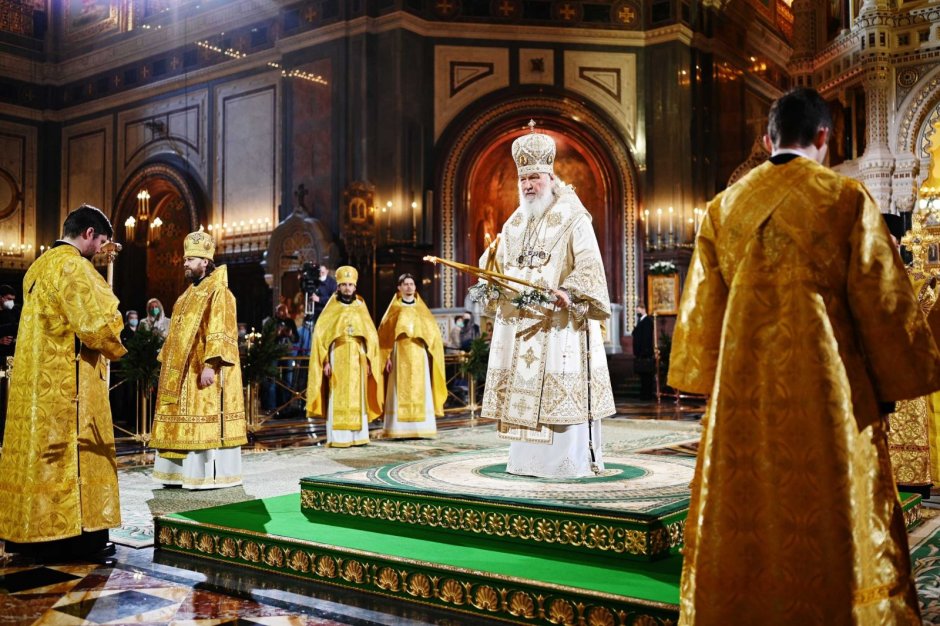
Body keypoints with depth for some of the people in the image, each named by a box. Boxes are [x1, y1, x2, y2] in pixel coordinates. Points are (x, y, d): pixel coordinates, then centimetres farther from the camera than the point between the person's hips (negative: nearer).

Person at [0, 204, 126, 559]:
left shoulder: (39, 266, 16)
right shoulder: (73, 266, -14)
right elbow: (95, 324, -18)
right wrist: (116, 347, 1)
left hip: (35, 379, 9)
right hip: (68, 380, -9)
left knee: (37, 450, 11)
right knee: (73, 453, -4)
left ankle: (31, 533, 16)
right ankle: (72, 535, 0)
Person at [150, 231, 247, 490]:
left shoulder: (218, 291, -9)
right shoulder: (189, 294, 19)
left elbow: (219, 333, -19)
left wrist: (210, 364, -26)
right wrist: (168, 364, 19)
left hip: (203, 372, -9)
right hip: (183, 372, 9)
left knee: (206, 423, -8)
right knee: (184, 423, 9)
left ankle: (212, 475, -3)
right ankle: (185, 471, 16)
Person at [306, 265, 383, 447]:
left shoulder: (360, 307, 10)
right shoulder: (332, 308, 2)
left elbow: (371, 335, 11)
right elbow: (320, 334, -3)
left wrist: (369, 360, 4)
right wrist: (325, 361, -11)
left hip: (357, 360, 3)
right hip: (337, 359, -3)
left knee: (357, 398, 4)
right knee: (337, 399, -4)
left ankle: (358, 435, 8)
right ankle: (337, 437, -3)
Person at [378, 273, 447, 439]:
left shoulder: (422, 310, 13)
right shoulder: (394, 309, 7)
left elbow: (433, 332, 13)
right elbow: (385, 334, 4)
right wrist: (388, 357, -5)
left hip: (419, 356, 2)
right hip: (400, 355, -2)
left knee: (420, 392, -1)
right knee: (400, 392, -6)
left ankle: (421, 429, 1)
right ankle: (400, 430, -5)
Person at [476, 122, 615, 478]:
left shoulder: (573, 219, -3)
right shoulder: (514, 225, 17)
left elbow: (589, 265, -13)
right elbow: (499, 266, 17)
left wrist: (569, 292, -29)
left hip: (559, 324, -6)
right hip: (519, 324, 6)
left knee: (561, 391, -7)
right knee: (522, 389, 6)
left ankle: (573, 461, 0)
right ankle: (526, 459, 13)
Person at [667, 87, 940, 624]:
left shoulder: (724, 207, 6)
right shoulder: (846, 198, -4)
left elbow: (702, 305, 8)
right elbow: (883, 299, -3)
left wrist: (712, 381, 17)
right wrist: (893, 382, 7)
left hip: (743, 388, 4)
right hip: (824, 385, -3)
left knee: (746, 514, 12)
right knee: (837, 521, 6)